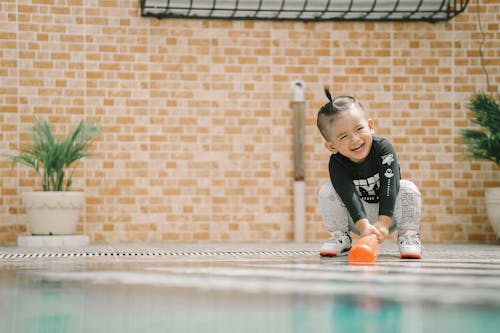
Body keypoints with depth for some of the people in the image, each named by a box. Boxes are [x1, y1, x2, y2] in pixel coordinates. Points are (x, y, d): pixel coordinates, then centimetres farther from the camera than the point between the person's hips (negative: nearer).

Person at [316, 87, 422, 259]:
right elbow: (350, 196, -34)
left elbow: (390, 186, -33)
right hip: (355, 217, 1)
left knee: (408, 189, -27)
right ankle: (339, 237, -6)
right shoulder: (337, 163, -22)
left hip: (388, 213, -1)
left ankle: (409, 235, -12)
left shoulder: (384, 148, -25)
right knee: (327, 190, -21)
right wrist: (364, 225, -50)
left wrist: (383, 222, -44)